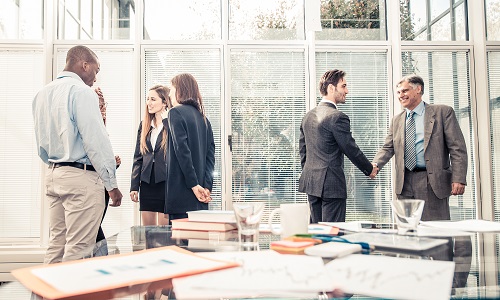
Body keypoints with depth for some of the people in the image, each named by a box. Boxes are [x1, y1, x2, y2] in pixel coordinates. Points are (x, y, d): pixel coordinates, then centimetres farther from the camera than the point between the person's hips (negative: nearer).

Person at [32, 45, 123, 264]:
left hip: (53, 174, 9)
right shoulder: (81, 91, -11)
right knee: (78, 250, -2)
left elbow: (41, 145, 18)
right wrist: (112, 184, -13)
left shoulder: (43, 94, 14)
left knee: (56, 244, 14)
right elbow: (96, 141, -16)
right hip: (81, 178, -8)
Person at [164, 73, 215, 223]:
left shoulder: (175, 112, -5)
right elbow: (210, 154, 8)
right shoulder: (203, 117, 17)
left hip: (181, 191, -8)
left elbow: (182, 150, -15)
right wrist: (207, 186, 1)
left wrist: (194, 185, -15)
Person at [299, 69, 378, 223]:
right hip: (331, 183, -8)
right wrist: (370, 170, 5)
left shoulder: (308, 115, 11)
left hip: (310, 181, 8)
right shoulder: (337, 117, -15)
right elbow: (351, 149, -10)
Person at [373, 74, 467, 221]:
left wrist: (458, 179, -12)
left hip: (433, 182, -4)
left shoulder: (443, 112, 3)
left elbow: (457, 148, -3)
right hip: (405, 184, 4)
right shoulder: (397, 120, 17)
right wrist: (375, 165, -9)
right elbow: (388, 148, 12)